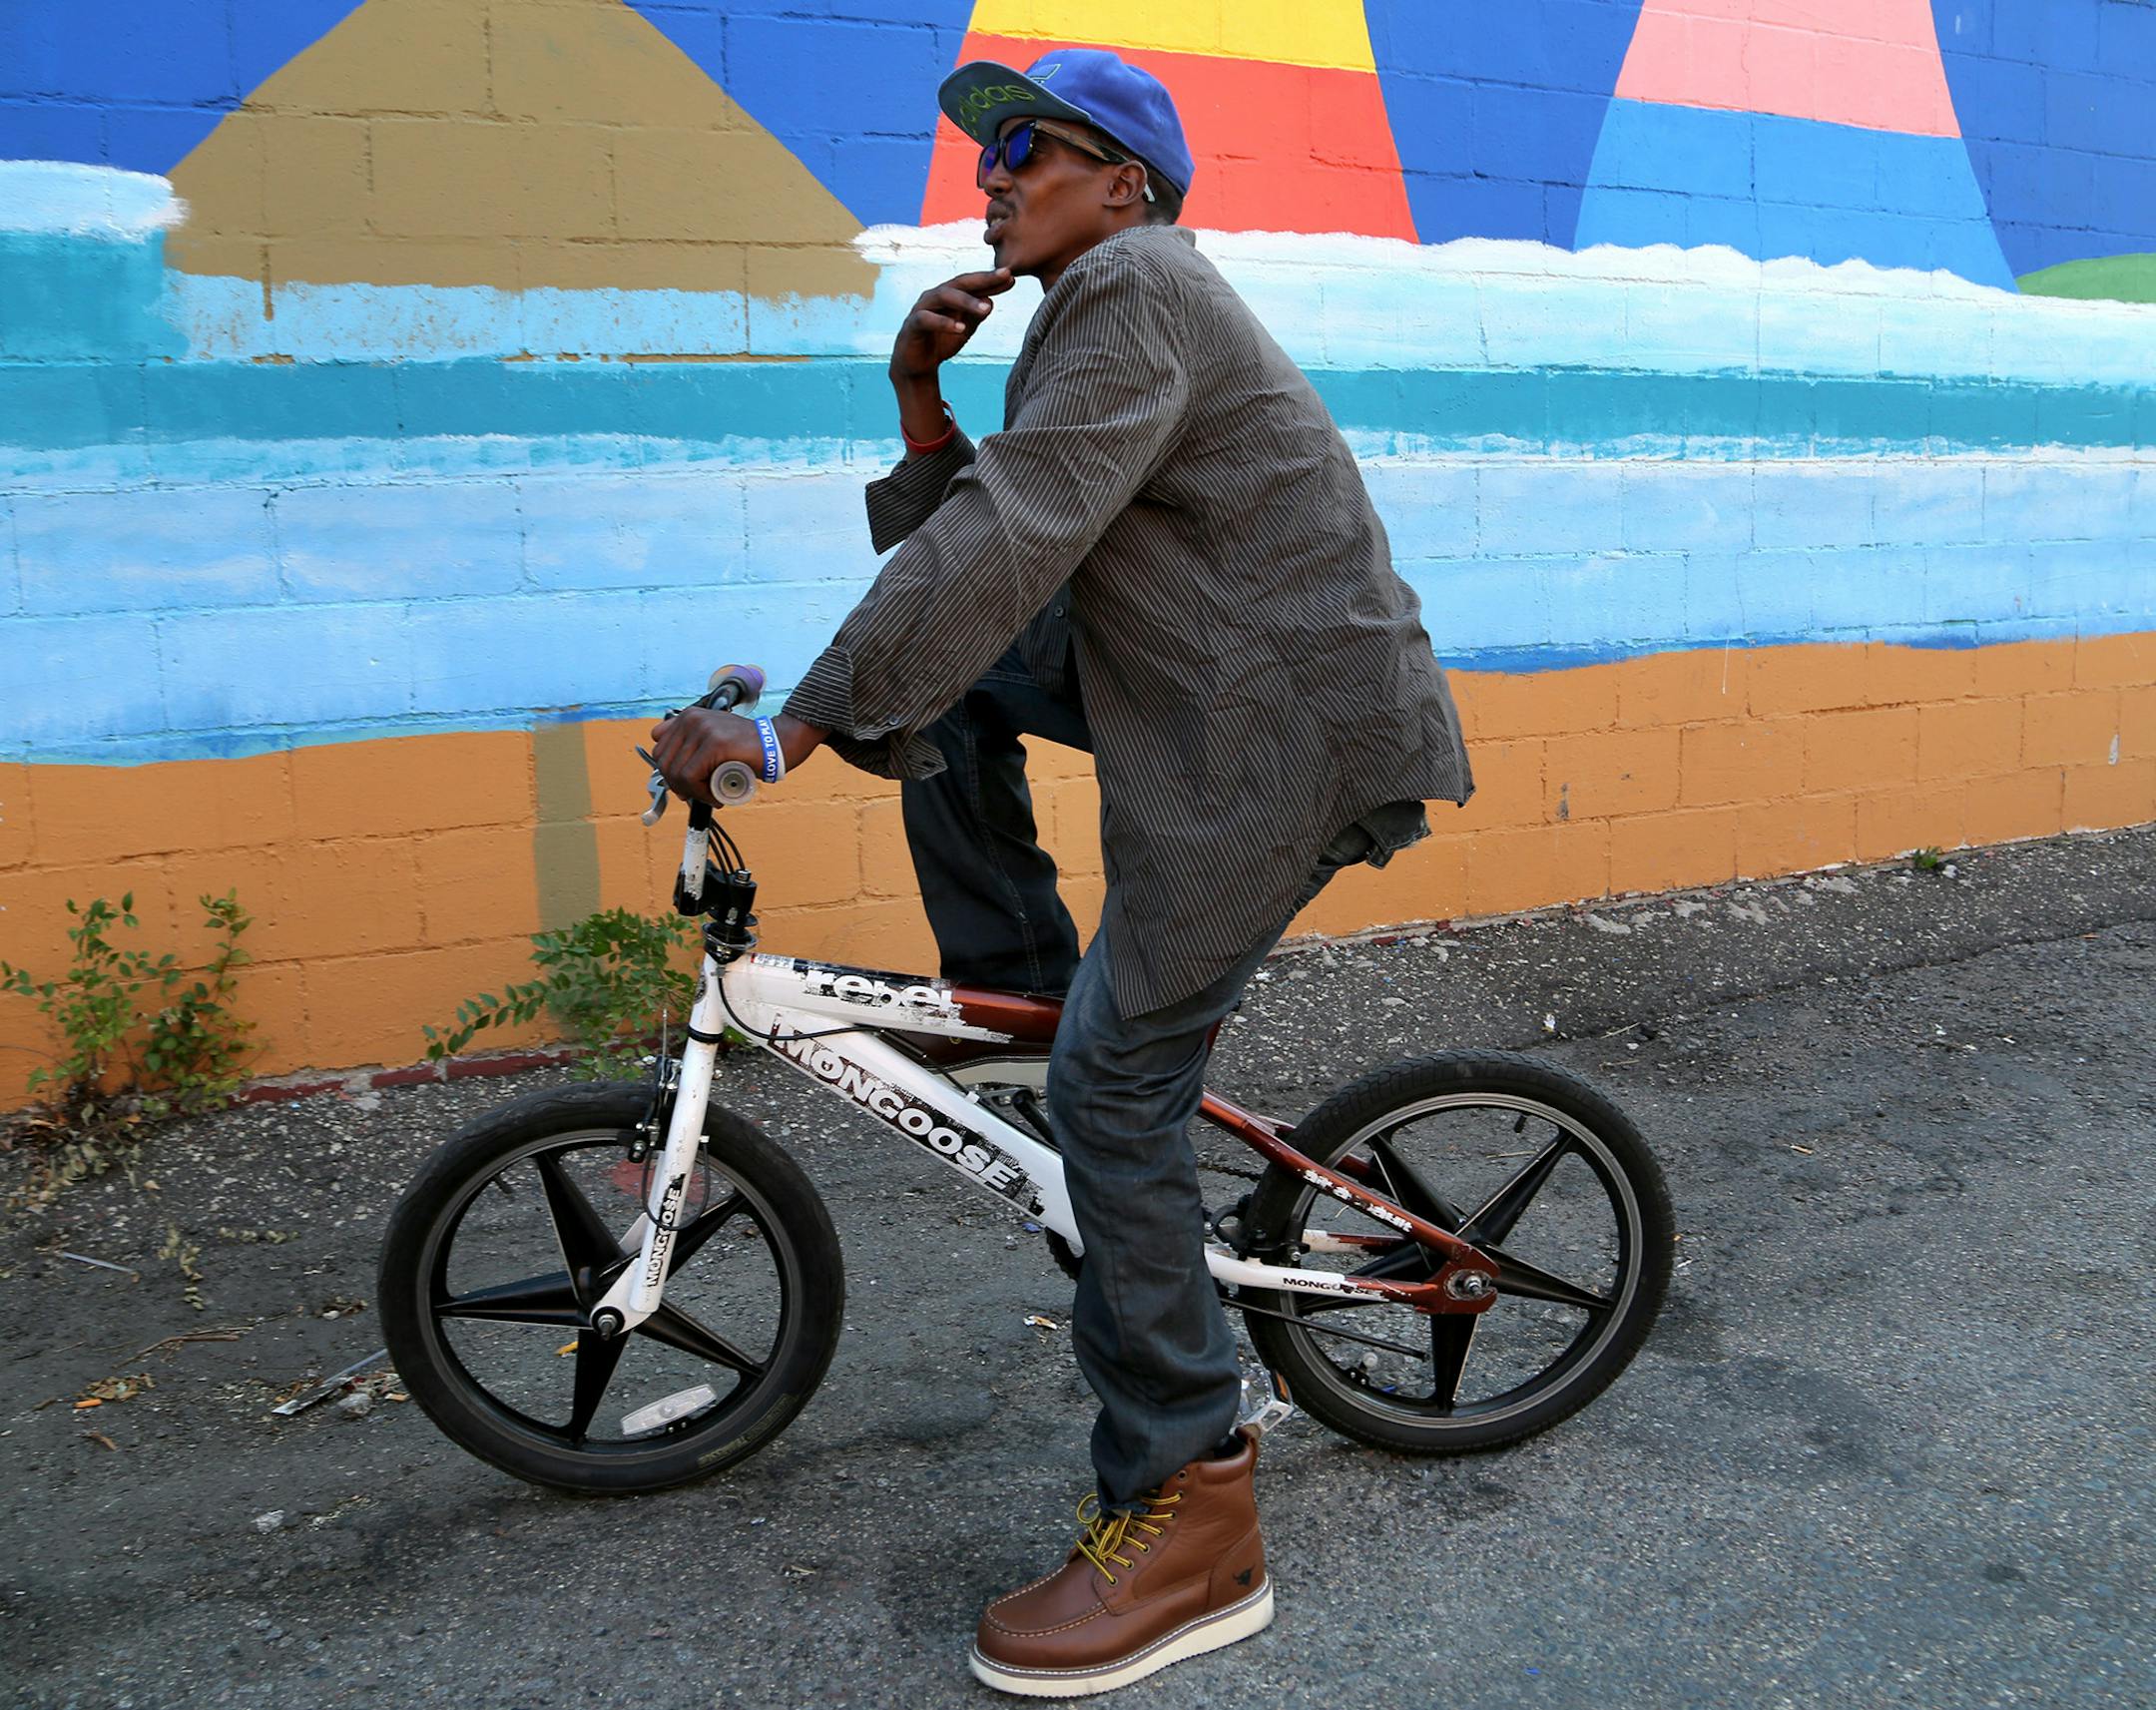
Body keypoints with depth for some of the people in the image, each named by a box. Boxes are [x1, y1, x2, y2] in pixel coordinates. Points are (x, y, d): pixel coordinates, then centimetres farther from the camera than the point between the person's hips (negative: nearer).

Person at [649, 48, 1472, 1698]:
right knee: (938, 672, 7)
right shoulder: (1094, 307, 19)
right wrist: (922, 399, -2)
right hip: (1206, 683, 10)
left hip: (1287, 729, -10)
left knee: (1114, 1080, -10)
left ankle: (1189, 1519, 0)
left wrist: (787, 732, -24)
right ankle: (1014, 984, 14)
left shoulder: (1133, 287, -13)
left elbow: (1006, 544, -25)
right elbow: (968, 537, 14)